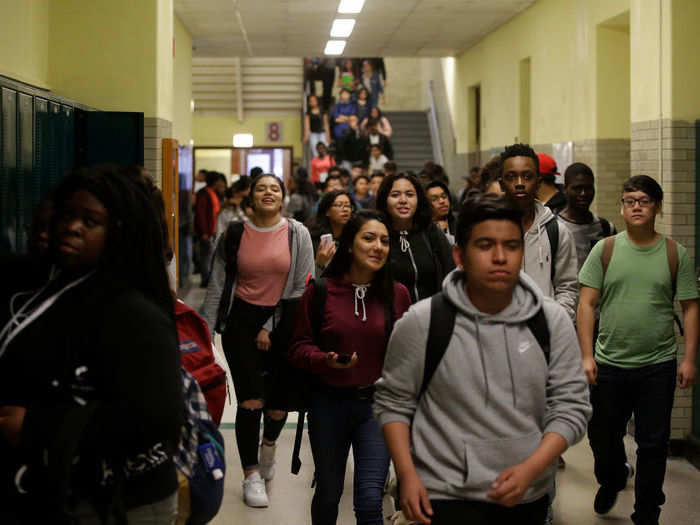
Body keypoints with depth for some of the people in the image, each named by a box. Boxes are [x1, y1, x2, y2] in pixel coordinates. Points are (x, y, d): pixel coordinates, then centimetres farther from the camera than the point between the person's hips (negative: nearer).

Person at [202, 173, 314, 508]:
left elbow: (303, 288, -2)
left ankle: (268, 444, 38)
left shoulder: (297, 234, -1)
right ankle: (251, 475, 8)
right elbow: (216, 288, 2)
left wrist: (272, 328, -6)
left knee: (279, 403, 2)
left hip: (282, 322, 1)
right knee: (251, 401, -9)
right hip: (242, 320, 0)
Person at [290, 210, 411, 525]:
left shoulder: (397, 294, -2)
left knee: (370, 499, -11)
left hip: (377, 404, 0)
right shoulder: (320, 290, -7)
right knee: (328, 493, 17)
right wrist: (326, 361, -19)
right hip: (329, 404, 0)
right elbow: (299, 347, -1)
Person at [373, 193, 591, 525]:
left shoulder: (553, 321, -2)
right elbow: (394, 403, 1)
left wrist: (530, 469, -15)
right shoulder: (420, 323, -8)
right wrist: (407, 476, -10)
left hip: (530, 498, 3)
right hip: (445, 498, -2)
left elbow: (571, 406, -2)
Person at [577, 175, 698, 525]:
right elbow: (587, 303, -2)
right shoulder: (605, 250, 0)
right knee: (603, 437, 14)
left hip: (658, 366, -1)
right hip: (609, 364, 1)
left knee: (653, 445, 4)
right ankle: (611, 482, 45)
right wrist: (587, 355, -8)